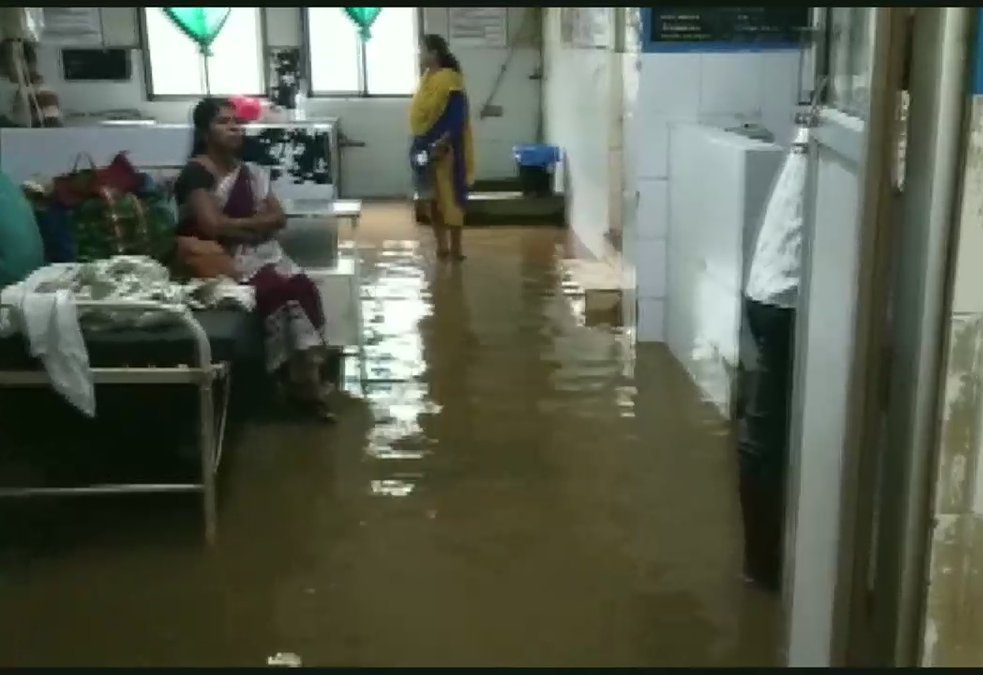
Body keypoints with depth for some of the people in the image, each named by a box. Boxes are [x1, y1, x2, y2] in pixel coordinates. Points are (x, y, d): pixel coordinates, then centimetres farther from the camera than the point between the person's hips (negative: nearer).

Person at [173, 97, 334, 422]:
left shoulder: (249, 172, 14)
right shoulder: (196, 172, -8)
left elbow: (279, 218, 8)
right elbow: (213, 226, -19)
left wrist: (239, 225, -8)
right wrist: (256, 223, -5)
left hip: (258, 253, 6)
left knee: (301, 287, -21)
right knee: (278, 291, -28)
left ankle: (306, 379, -20)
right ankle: (298, 380, -15)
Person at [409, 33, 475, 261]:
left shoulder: (450, 80, -13)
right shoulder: (427, 78, 13)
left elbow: (457, 116, -18)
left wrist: (443, 143, -24)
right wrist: (418, 144, 13)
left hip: (444, 148, -9)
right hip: (425, 146, 9)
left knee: (450, 196, -3)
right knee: (432, 198, 11)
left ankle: (455, 246, 4)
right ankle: (441, 245, 18)